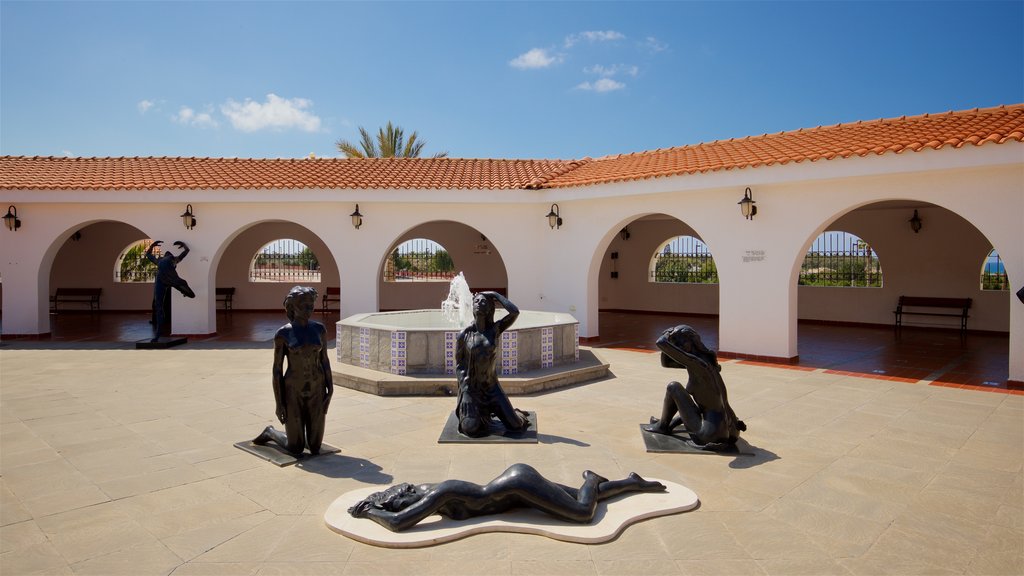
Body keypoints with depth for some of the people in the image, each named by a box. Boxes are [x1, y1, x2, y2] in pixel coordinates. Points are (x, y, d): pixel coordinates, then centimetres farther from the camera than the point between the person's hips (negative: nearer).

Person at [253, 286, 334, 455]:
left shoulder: (320, 329, 0)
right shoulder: (282, 333, -10)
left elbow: (325, 360, 5)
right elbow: (277, 369, -7)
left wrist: (330, 391, -2)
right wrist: (278, 403, -8)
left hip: (316, 391, 3)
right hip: (293, 392, -3)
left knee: (315, 448, 5)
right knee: (296, 449, 3)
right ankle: (270, 433, 34)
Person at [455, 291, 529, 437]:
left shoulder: (495, 329, -6)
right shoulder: (464, 335, -7)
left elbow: (515, 312, -22)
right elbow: (458, 365, -3)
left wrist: (495, 295, -11)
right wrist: (465, 393, -14)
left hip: (492, 387, 1)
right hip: (470, 388, -1)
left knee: (516, 425, -6)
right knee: (472, 428, -20)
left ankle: (493, 409, 27)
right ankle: (482, 412, 16)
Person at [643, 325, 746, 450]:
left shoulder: (697, 362, -19)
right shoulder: (702, 359, 8)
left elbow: (661, 343, -20)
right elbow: (665, 363, 18)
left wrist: (668, 335, 2)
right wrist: (670, 337, 7)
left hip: (709, 434, -9)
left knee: (673, 387, 3)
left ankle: (663, 425, 21)